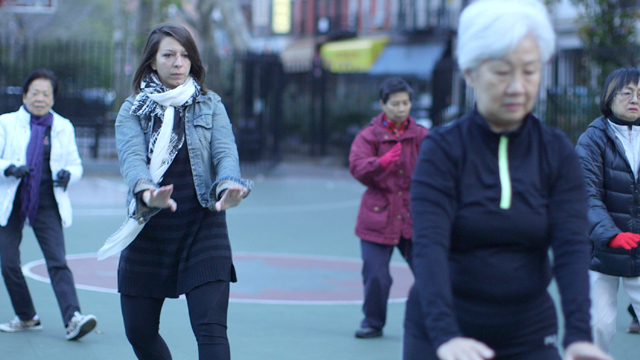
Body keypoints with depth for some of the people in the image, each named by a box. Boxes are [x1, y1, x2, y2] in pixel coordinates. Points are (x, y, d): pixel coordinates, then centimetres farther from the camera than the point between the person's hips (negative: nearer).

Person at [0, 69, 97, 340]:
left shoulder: (63, 127, 11)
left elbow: (76, 164, 15)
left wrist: (68, 174, -8)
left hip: (48, 204, 0)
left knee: (57, 262, -12)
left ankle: (73, 320, -21)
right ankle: (27, 318, 18)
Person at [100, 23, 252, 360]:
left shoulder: (209, 105, 7)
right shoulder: (133, 111, 4)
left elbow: (225, 152, -9)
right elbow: (131, 157, -15)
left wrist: (228, 186, -33)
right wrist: (147, 192, -38)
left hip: (203, 228, -1)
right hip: (149, 231, 1)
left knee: (211, 329, -13)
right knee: (139, 331, 8)